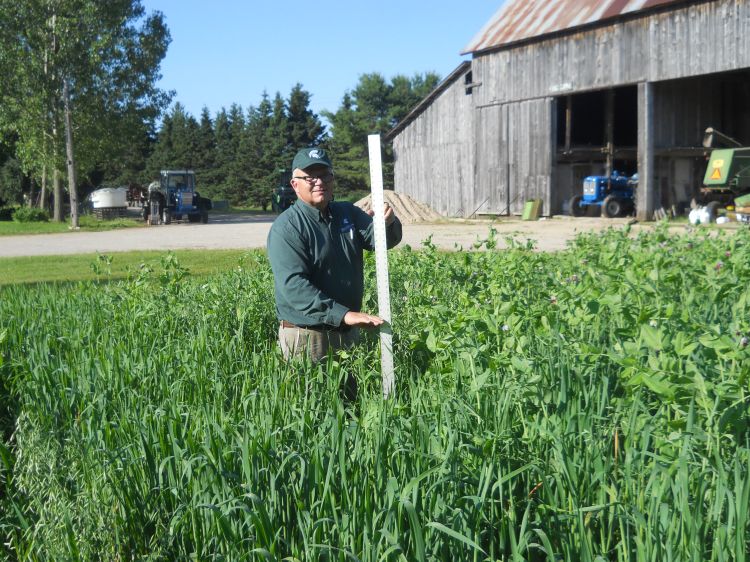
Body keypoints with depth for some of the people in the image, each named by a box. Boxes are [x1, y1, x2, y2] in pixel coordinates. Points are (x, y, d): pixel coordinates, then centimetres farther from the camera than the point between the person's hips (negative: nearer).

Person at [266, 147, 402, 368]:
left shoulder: (348, 213, 8)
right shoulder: (286, 227, -14)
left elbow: (381, 239, -4)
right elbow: (293, 285, -24)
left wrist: (386, 223, -29)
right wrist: (342, 314, -33)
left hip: (349, 332, 6)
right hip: (306, 336, -6)